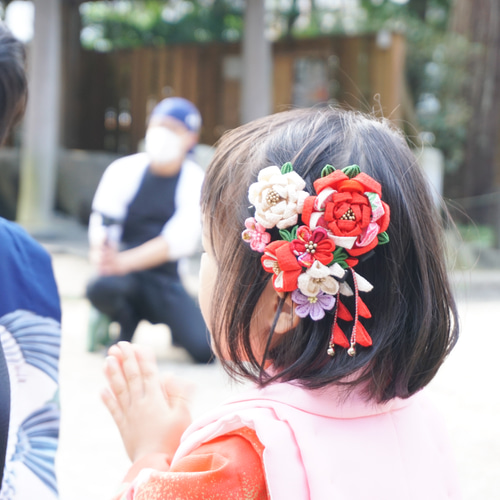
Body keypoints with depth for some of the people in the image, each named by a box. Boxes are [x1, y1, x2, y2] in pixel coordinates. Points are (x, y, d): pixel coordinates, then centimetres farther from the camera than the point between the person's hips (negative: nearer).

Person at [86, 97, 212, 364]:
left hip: (166, 280, 0)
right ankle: (126, 326, -1)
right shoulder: (124, 170, -3)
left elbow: (180, 240, -17)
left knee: (205, 349, -21)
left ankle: (177, 326, 16)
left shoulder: (196, 182, -4)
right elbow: (102, 224, -10)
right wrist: (101, 252, -36)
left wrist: (124, 261, -31)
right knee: (101, 288, -37)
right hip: (125, 273, 0)